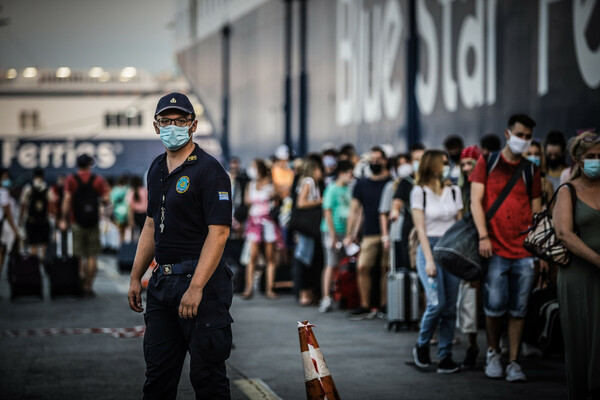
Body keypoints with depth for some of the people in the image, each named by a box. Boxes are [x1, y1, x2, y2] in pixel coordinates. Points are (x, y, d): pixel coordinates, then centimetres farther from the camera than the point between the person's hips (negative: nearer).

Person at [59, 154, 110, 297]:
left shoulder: (71, 180, 0)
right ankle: (88, 286, 1)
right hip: (93, 222, 0)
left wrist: (64, 219, -6)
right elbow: (106, 199, -3)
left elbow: (67, 199, -9)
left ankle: (79, 285, 1)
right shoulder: (98, 180, 3)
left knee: (78, 256, 4)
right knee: (92, 257, 4)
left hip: (77, 222, 0)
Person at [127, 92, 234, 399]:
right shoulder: (157, 169, 14)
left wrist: (196, 287, -23)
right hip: (162, 280, 8)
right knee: (158, 372, 11)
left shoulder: (209, 170, -11)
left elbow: (219, 232, -17)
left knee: (207, 374, -4)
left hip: (200, 280, -8)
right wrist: (135, 278, 17)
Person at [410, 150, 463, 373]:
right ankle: (422, 346, 6)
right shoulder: (419, 192, 1)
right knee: (437, 303, -16)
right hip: (430, 246, -4)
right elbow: (421, 228, -4)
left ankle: (445, 356, 3)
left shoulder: (454, 191, 12)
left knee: (450, 306, -1)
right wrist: (429, 260, -12)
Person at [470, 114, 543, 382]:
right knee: (495, 305, -6)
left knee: (518, 310, 2)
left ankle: (513, 362, 9)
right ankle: (493, 353, 17)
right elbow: (476, 200, -1)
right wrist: (483, 236, -12)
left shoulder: (530, 169, 11)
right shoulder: (487, 163, 5)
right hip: (495, 249, -2)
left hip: (525, 252, 2)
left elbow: (537, 210, 12)